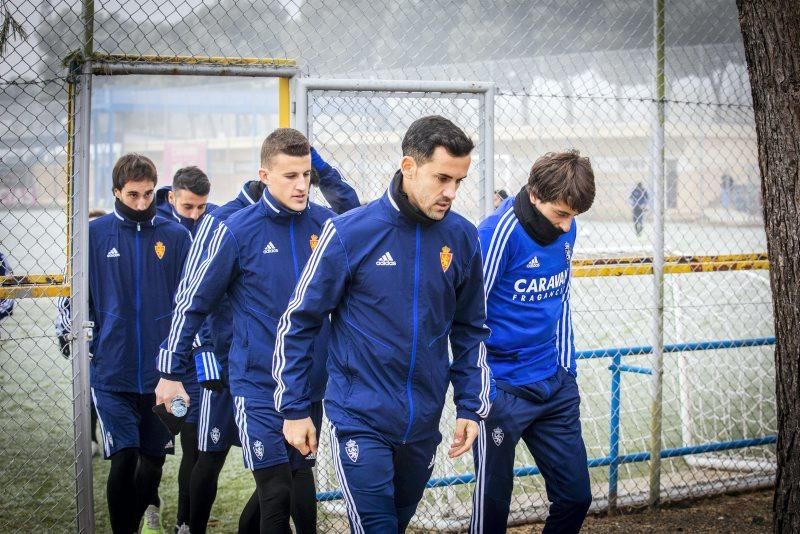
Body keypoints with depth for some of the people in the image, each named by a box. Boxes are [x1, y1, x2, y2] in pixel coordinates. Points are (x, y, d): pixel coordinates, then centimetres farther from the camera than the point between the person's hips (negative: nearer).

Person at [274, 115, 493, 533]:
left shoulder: (462, 238, -1)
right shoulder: (350, 233, -12)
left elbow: (471, 330, 11)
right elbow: (298, 323, -4)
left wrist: (470, 407, 6)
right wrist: (293, 409, -4)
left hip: (424, 421, 5)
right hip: (361, 418, -4)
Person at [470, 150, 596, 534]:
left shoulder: (565, 229, 3)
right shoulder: (499, 233, -18)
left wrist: (567, 369, 16)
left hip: (554, 385, 7)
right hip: (503, 388, -7)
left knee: (575, 497, 10)